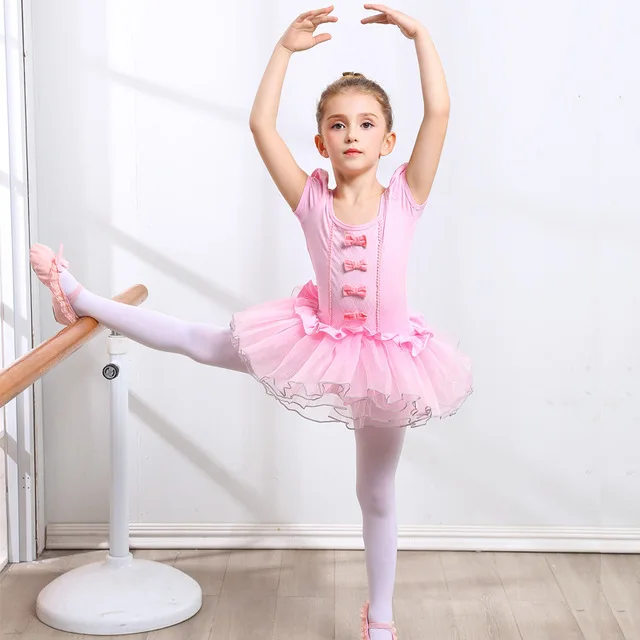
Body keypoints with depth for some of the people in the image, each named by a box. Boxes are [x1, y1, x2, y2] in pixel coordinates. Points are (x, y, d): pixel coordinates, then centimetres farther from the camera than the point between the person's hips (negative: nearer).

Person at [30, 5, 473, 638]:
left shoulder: (405, 198, -13)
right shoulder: (311, 200, -10)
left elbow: (439, 112, -22)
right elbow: (260, 124, -17)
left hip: (385, 354, -1)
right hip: (320, 340, 1)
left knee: (377, 496, 15)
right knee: (200, 341, 10)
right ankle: (79, 297, 30)